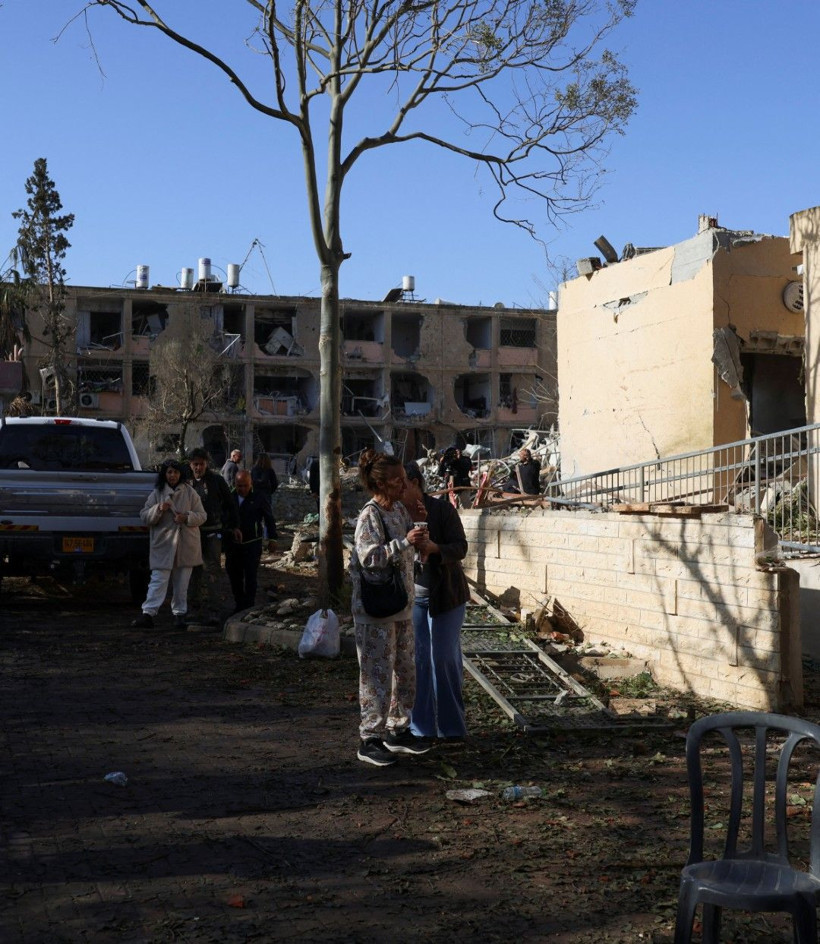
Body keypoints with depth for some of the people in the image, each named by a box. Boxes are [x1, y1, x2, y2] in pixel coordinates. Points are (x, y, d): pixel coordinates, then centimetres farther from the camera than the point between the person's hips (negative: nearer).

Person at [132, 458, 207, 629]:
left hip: (186, 544, 1)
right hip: (163, 543, -1)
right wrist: (159, 509, -16)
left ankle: (179, 614, 20)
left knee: (182, 583, 9)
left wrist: (187, 517, -14)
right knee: (158, 580, -9)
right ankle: (148, 614, -13)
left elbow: (202, 516, 5)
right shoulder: (157, 493, 4)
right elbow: (145, 516, 2)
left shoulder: (189, 493, 5)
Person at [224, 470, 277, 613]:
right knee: (234, 575, 8)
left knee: (250, 576, -4)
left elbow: (269, 518, 2)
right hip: (233, 544, 4)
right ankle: (239, 605, 21)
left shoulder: (259, 497, -5)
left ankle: (249, 606, 4)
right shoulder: (230, 497, 3)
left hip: (252, 544, -4)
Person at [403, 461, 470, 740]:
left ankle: (451, 727, 13)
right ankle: (422, 726, 16)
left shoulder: (442, 510, -11)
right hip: (412, 594, 3)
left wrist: (435, 548, -31)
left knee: (444, 659, 0)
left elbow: (461, 547, -13)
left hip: (444, 594, -3)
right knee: (417, 659, 5)